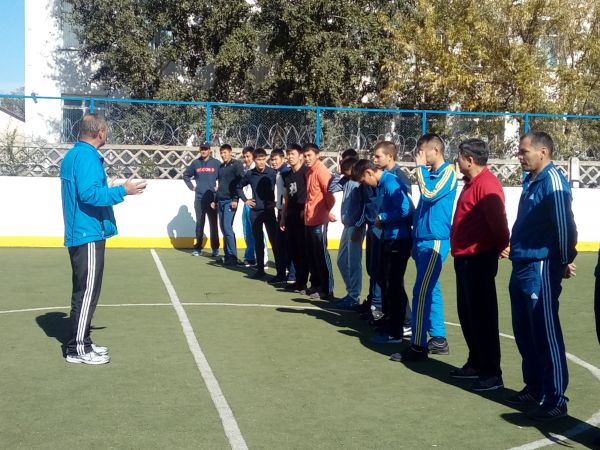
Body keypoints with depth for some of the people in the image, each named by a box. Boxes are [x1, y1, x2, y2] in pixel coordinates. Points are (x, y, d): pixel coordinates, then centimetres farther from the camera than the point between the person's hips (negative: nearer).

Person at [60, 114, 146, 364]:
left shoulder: (76, 154, 15)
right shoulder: (86, 156, -15)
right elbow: (89, 194, -23)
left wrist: (110, 190, 26)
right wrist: (123, 191, -17)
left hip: (82, 233, 10)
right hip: (88, 234, -10)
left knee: (85, 291, 15)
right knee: (87, 292, -5)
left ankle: (82, 343, 22)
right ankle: (77, 349, 1)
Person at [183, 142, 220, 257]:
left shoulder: (216, 163, 0)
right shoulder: (195, 163, 7)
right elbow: (186, 175, 19)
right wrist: (191, 187, 10)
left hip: (212, 198, -2)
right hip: (199, 198, 2)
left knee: (213, 224, 2)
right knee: (199, 224, 6)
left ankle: (215, 248, 8)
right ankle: (197, 247, 11)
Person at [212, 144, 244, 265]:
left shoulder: (236, 165, -4)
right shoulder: (221, 166, 18)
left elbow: (240, 183, -11)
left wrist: (235, 199, -18)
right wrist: (215, 200, 19)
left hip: (230, 201, -7)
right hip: (221, 201, 7)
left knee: (227, 227, -14)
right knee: (223, 228, 7)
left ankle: (233, 256, -10)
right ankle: (227, 255, 12)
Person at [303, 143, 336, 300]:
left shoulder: (321, 171, -12)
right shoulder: (309, 172, 14)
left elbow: (329, 193, -15)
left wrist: (328, 211, -3)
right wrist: (306, 210, 12)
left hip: (319, 220, -9)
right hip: (309, 219, 9)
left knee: (321, 254, -5)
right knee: (311, 254, 14)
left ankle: (327, 290, 0)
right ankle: (315, 285, 25)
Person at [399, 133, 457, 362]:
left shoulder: (448, 172, -9)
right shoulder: (430, 174, 16)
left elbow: (430, 194, -25)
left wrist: (420, 166, -13)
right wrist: (415, 239, 20)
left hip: (435, 241, -9)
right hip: (424, 240, 9)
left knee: (421, 292, -10)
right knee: (431, 290, 12)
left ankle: (418, 346, -7)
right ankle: (438, 339, 20)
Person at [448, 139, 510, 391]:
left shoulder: (486, 184, -18)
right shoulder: (471, 182, 14)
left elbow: (498, 221, -22)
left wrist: (500, 246, -8)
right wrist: (458, 250, 14)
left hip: (479, 259, -10)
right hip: (464, 258, 10)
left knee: (482, 317, -4)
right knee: (467, 314, 17)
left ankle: (492, 374, 3)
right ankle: (476, 364, 29)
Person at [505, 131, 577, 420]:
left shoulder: (552, 180, -14)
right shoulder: (531, 181, 14)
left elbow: (564, 223, -18)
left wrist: (565, 261, -10)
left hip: (541, 269, -9)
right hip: (522, 268, 10)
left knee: (546, 336, -4)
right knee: (524, 334, 16)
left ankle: (555, 400, 5)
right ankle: (534, 389, 29)